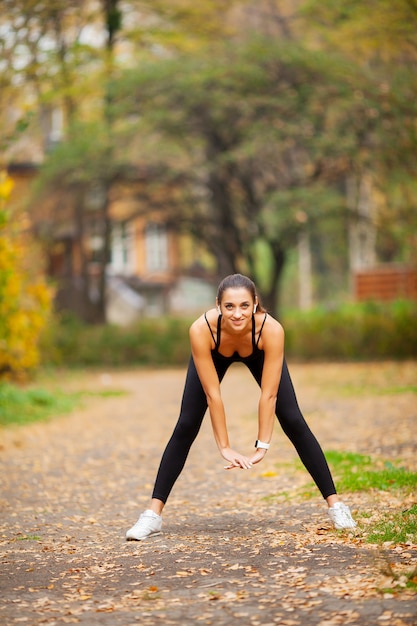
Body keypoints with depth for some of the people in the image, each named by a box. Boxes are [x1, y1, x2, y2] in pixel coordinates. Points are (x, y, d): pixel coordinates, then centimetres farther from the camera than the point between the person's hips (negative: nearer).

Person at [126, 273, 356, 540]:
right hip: (215, 354, 0)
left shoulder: (271, 329, -42)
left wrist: (262, 447, -33)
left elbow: (269, 395, -34)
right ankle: (153, 514, -4)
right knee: (186, 427, -9)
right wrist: (225, 447, -29)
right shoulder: (201, 329, -42)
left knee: (293, 422, -9)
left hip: (259, 354, 0)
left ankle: (335, 505, 0)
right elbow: (212, 394, -34)